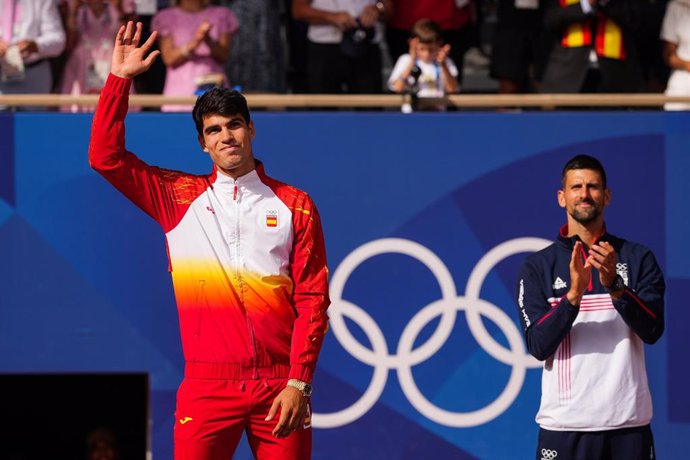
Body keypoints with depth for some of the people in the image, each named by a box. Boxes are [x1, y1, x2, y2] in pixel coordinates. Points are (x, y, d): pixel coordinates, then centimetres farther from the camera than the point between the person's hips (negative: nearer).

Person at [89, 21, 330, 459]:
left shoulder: (294, 205, 7)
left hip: (280, 386, 0)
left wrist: (299, 383, -6)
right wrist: (120, 78, 1)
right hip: (208, 386, 0)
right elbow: (106, 157, 6)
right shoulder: (179, 198, 11)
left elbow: (313, 299, 3)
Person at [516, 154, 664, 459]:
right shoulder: (537, 267, 6)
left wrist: (614, 285, -20)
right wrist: (574, 294, -20)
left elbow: (652, 331, -5)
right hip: (564, 425, -1)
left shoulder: (638, 259, 7)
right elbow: (538, 346, -5)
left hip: (628, 423, 1)